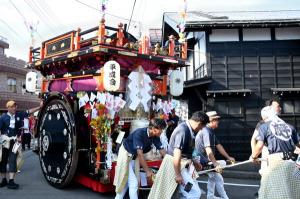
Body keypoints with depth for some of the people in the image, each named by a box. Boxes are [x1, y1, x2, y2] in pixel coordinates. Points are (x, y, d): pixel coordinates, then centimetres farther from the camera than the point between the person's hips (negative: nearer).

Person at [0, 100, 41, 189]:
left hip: (15, 141, 1)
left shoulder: (19, 115, 2)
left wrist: (40, 107, 0)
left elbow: (29, 111, 6)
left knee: (12, 160, -5)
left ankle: (11, 181, -5)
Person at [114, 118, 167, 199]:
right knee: (133, 183, -9)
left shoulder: (155, 137, -11)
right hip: (125, 154, -7)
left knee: (126, 182, 14)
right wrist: (147, 171, -36)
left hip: (134, 157, 7)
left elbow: (162, 151, -10)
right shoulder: (139, 133, -32)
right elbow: (140, 154, -35)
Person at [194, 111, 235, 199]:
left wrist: (228, 157, 11)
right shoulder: (206, 131, -21)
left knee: (212, 177, 24)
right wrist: (215, 164, -31)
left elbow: (218, 146, 12)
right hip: (204, 160, -11)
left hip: (207, 160, 11)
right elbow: (208, 149, -29)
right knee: (218, 179, -3)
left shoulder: (211, 132, 9)